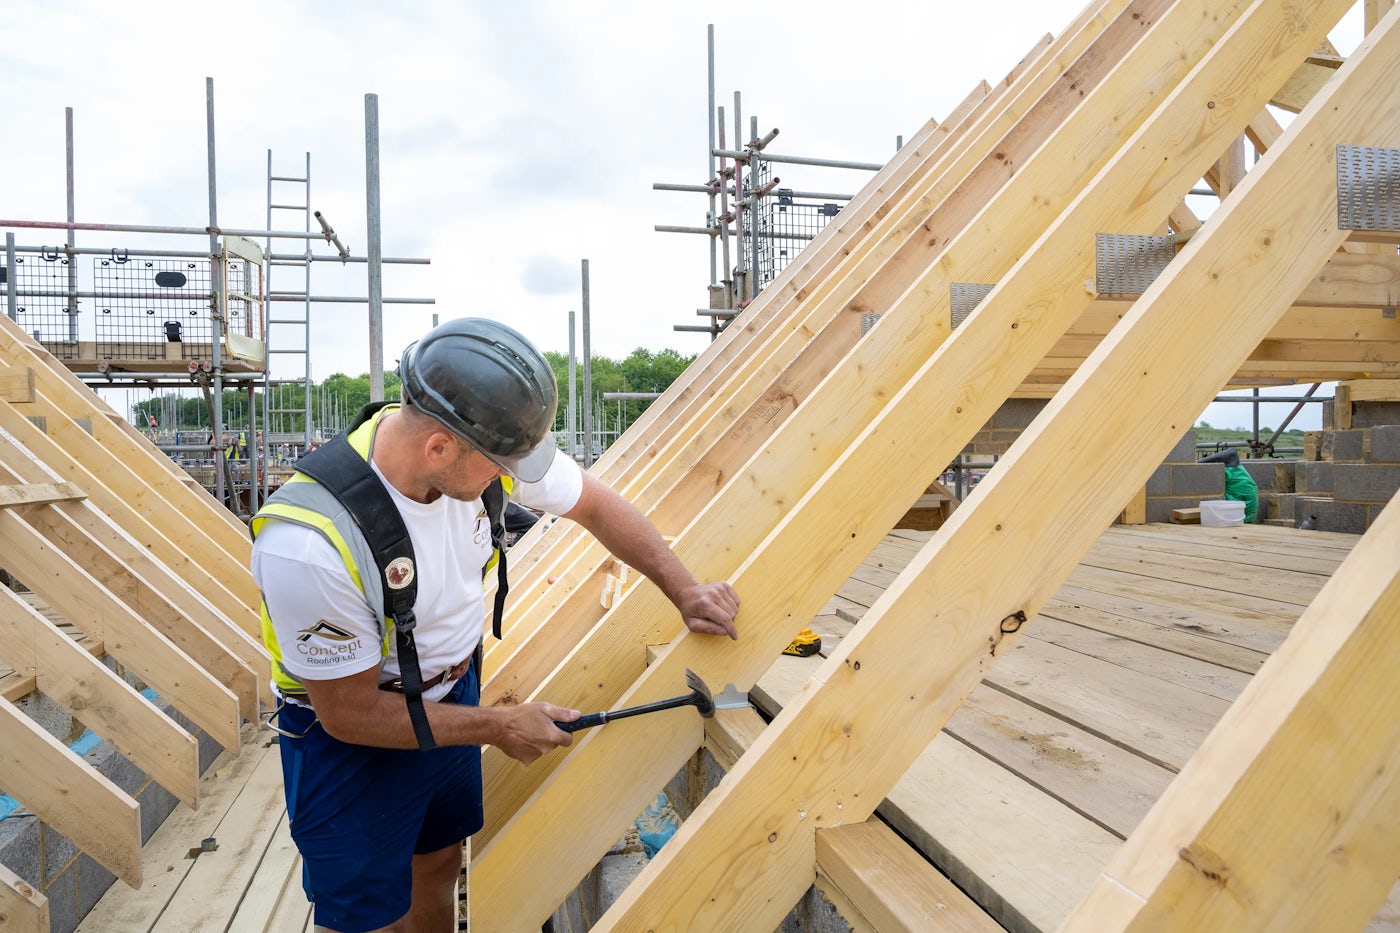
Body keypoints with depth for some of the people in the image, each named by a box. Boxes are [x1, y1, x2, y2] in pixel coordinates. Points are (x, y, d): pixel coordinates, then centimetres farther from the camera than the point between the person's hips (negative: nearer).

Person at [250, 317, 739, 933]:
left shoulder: (486, 445, -21)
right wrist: (498, 726, -16)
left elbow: (597, 506, -4)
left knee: (439, 869, 24)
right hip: (353, 741, -5)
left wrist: (685, 592, -5)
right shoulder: (308, 544, -36)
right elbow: (351, 713, -23)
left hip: (453, 693, 5)